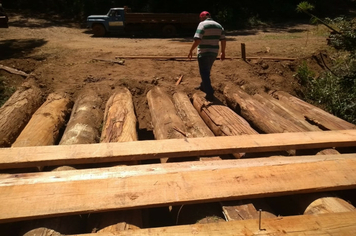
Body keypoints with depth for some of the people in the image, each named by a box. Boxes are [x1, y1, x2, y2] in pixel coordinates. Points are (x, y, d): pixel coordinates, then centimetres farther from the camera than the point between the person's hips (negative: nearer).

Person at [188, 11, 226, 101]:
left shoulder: (202, 24, -10)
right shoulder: (218, 25, 11)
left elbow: (197, 40, -20)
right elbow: (223, 40, 8)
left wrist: (191, 51, -13)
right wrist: (223, 52, 16)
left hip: (204, 53, -7)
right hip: (214, 52, 7)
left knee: (204, 73, -4)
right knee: (207, 71, 24)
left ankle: (210, 93, -10)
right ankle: (203, 86, 41)